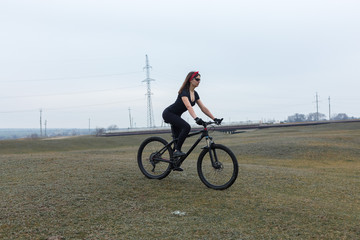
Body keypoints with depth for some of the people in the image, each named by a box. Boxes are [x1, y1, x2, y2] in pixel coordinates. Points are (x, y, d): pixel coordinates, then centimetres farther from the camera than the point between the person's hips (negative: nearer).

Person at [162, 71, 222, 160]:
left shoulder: (195, 93, 4)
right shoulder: (184, 91, -23)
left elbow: (203, 108, 4)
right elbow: (188, 106, -39)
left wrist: (214, 119, -4)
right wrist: (196, 118, -53)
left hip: (176, 116, 9)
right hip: (168, 114, -9)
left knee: (178, 138, 9)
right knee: (186, 127, -29)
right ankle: (177, 150, -21)